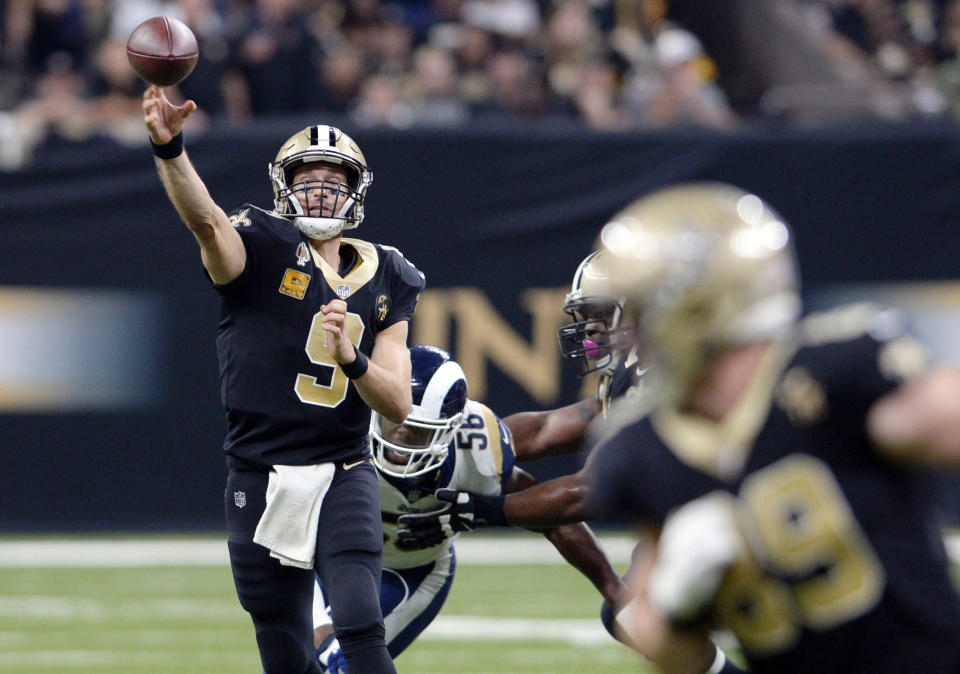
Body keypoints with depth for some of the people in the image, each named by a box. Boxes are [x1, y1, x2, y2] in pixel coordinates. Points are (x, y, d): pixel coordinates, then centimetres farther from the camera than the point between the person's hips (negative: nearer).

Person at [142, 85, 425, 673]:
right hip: (261, 483, -1)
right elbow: (205, 218, -27)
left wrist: (350, 357, -19)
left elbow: (398, 406, 2)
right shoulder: (263, 251, -3)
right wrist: (169, 148, -46)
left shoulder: (385, 282, 7)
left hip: (343, 478, 1)